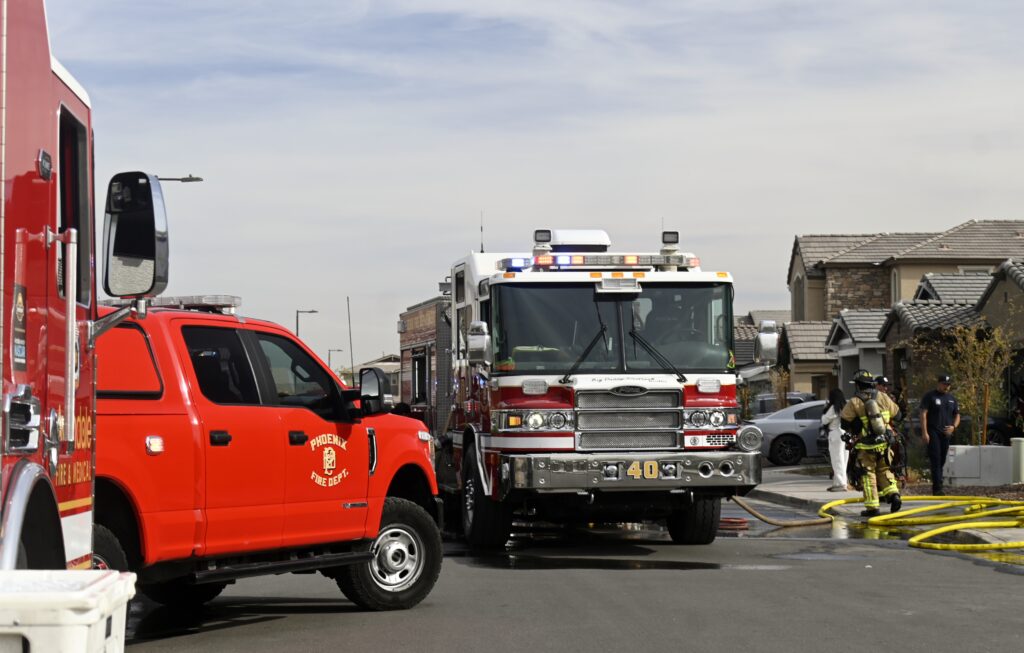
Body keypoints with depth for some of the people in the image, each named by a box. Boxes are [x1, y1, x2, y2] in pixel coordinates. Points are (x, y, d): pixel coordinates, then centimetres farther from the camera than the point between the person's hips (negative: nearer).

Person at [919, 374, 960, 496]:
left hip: (946, 433, 6)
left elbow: (957, 415, 20)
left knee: (942, 461, 9)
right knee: (935, 460, -13)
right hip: (933, 433, -6)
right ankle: (937, 488, -18)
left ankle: (937, 487, 18)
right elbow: (923, 414, -7)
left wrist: (953, 426, -2)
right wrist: (924, 432, -16)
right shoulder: (930, 397, -2)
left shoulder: (952, 398, 16)